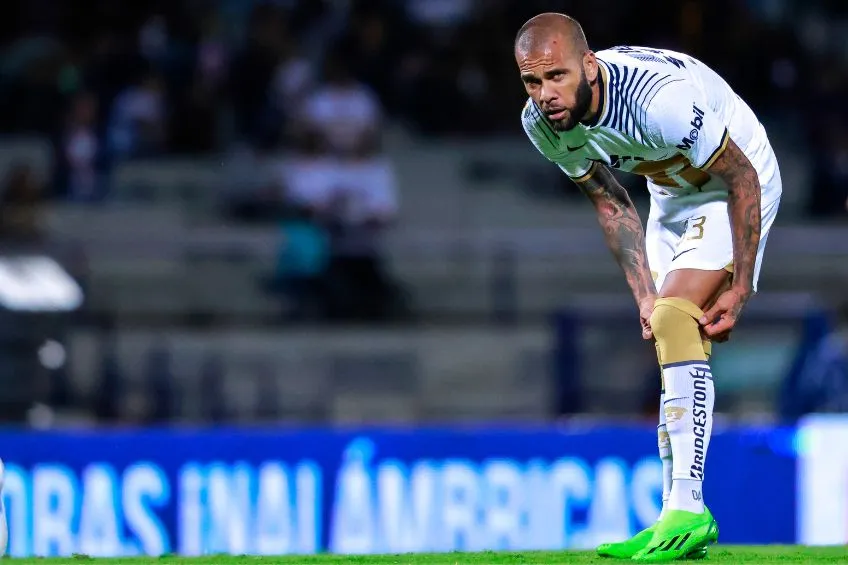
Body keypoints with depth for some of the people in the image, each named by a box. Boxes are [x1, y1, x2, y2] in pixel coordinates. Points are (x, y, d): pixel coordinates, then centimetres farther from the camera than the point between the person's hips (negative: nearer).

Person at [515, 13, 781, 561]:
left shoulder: (661, 98, -38)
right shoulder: (542, 123, -15)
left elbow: (742, 178, -25)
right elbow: (611, 205, 1)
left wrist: (739, 289, -21)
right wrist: (644, 294, -5)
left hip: (737, 187, -8)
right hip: (673, 196, 8)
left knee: (676, 320, -24)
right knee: (671, 336, 7)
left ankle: (688, 510, -27)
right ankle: (679, 518, 12)